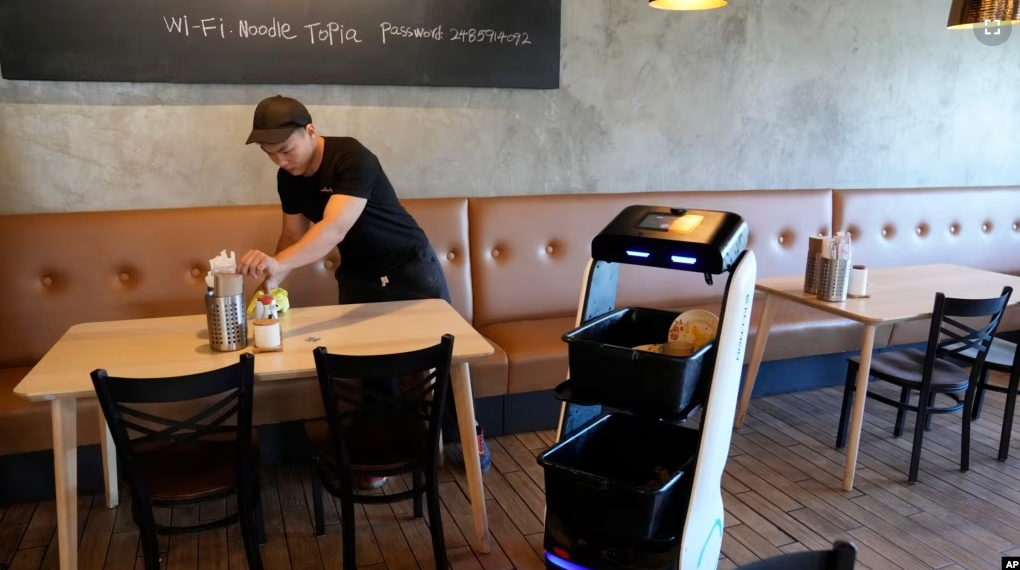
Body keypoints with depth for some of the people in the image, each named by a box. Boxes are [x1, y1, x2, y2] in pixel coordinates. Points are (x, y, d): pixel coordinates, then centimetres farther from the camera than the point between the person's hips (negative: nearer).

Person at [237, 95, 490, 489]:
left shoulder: (353, 158, -31)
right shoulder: (288, 178, -7)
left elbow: (335, 227, -46)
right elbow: (294, 234, 4)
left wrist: (278, 262, -59)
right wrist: (270, 279, -11)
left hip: (410, 267, -5)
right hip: (358, 276, 6)